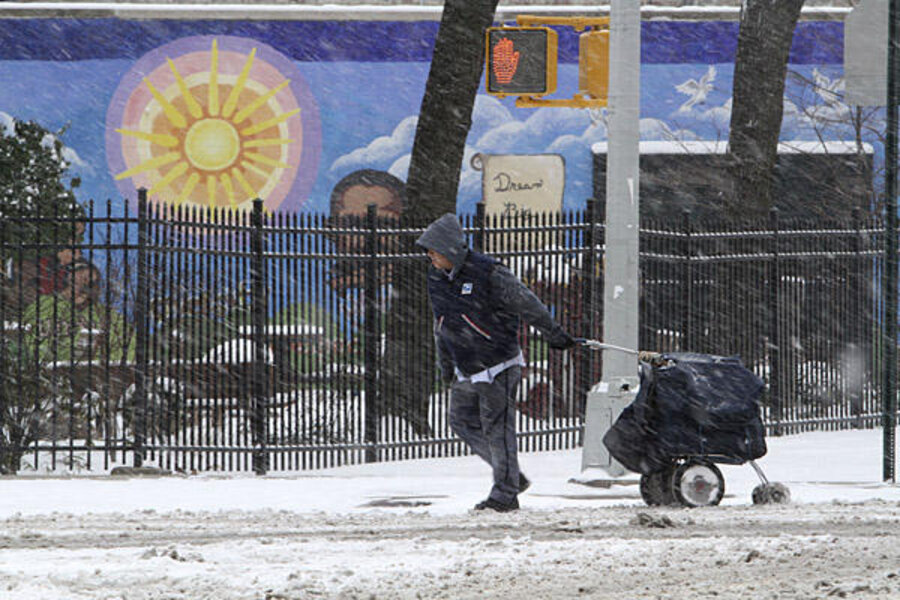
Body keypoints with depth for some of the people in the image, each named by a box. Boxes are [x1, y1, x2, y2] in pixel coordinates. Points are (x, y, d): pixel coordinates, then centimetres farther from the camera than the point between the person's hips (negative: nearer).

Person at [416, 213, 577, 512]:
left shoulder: (488, 273, -18)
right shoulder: (436, 278, 5)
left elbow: (528, 304, -9)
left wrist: (554, 334, -1)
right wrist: (446, 365, 23)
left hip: (498, 365, -8)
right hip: (465, 370, 8)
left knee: (497, 427, -6)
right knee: (463, 422, 8)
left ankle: (505, 493, 2)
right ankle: (512, 476, 20)